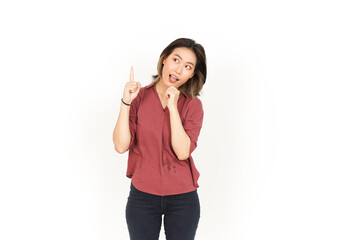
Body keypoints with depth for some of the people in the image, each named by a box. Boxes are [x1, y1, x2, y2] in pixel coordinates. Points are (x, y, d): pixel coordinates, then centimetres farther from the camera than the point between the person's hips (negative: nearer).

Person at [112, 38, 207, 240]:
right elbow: (121, 146, -11)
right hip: (142, 195, 0)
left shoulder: (193, 105, -3)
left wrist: (173, 107, -19)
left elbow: (183, 152, -16)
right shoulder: (139, 97, -2)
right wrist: (126, 102, -17)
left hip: (182, 199, 0)